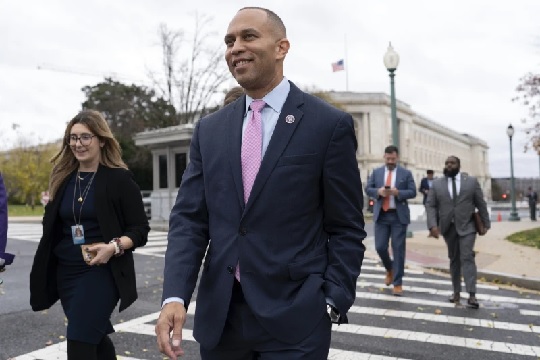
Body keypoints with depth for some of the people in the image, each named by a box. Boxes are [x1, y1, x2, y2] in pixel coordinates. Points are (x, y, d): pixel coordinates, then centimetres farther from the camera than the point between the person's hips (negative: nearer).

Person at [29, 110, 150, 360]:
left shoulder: (119, 179, -9)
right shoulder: (63, 179, 6)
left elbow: (140, 229, -9)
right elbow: (52, 227, 17)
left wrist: (114, 246, -25)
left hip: (102, 272, -6)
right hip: (65, 272, 6)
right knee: (95, 336, 20)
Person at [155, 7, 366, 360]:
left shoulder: (331, 124, -5)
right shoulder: (209, 129, 6)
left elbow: (346, 228, -3)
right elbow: (189, 218, 1)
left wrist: (333, 304, -10)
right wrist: (175, 296, -11)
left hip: (294, 320, -4)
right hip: (218, 317, 4)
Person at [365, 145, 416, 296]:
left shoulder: (406, 173, 4)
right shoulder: (376, 172, 9)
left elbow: (412, 192, -1)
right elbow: (368, 189, 6)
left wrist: (398, 192, -18)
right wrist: (378, 191, -14)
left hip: (399, 216, -2)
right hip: (381, 215, 2)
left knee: (398, 249, -1)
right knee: (380, 247, 0)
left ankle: (397, 283, 8)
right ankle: (389, 269, 32)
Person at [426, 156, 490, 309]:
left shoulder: (471, 181, 1)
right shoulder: (437, 184, 2)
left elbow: (481, 204, 5)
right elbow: (430, 206, -1)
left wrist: (486, 224, 5)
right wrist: (433, 225, -13)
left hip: (467, 226, -2)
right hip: (448, 227, 2)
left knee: (467, 258, -11)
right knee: (454, 259, 9)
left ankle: (472, 295, -12)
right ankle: (456, 291, 17)